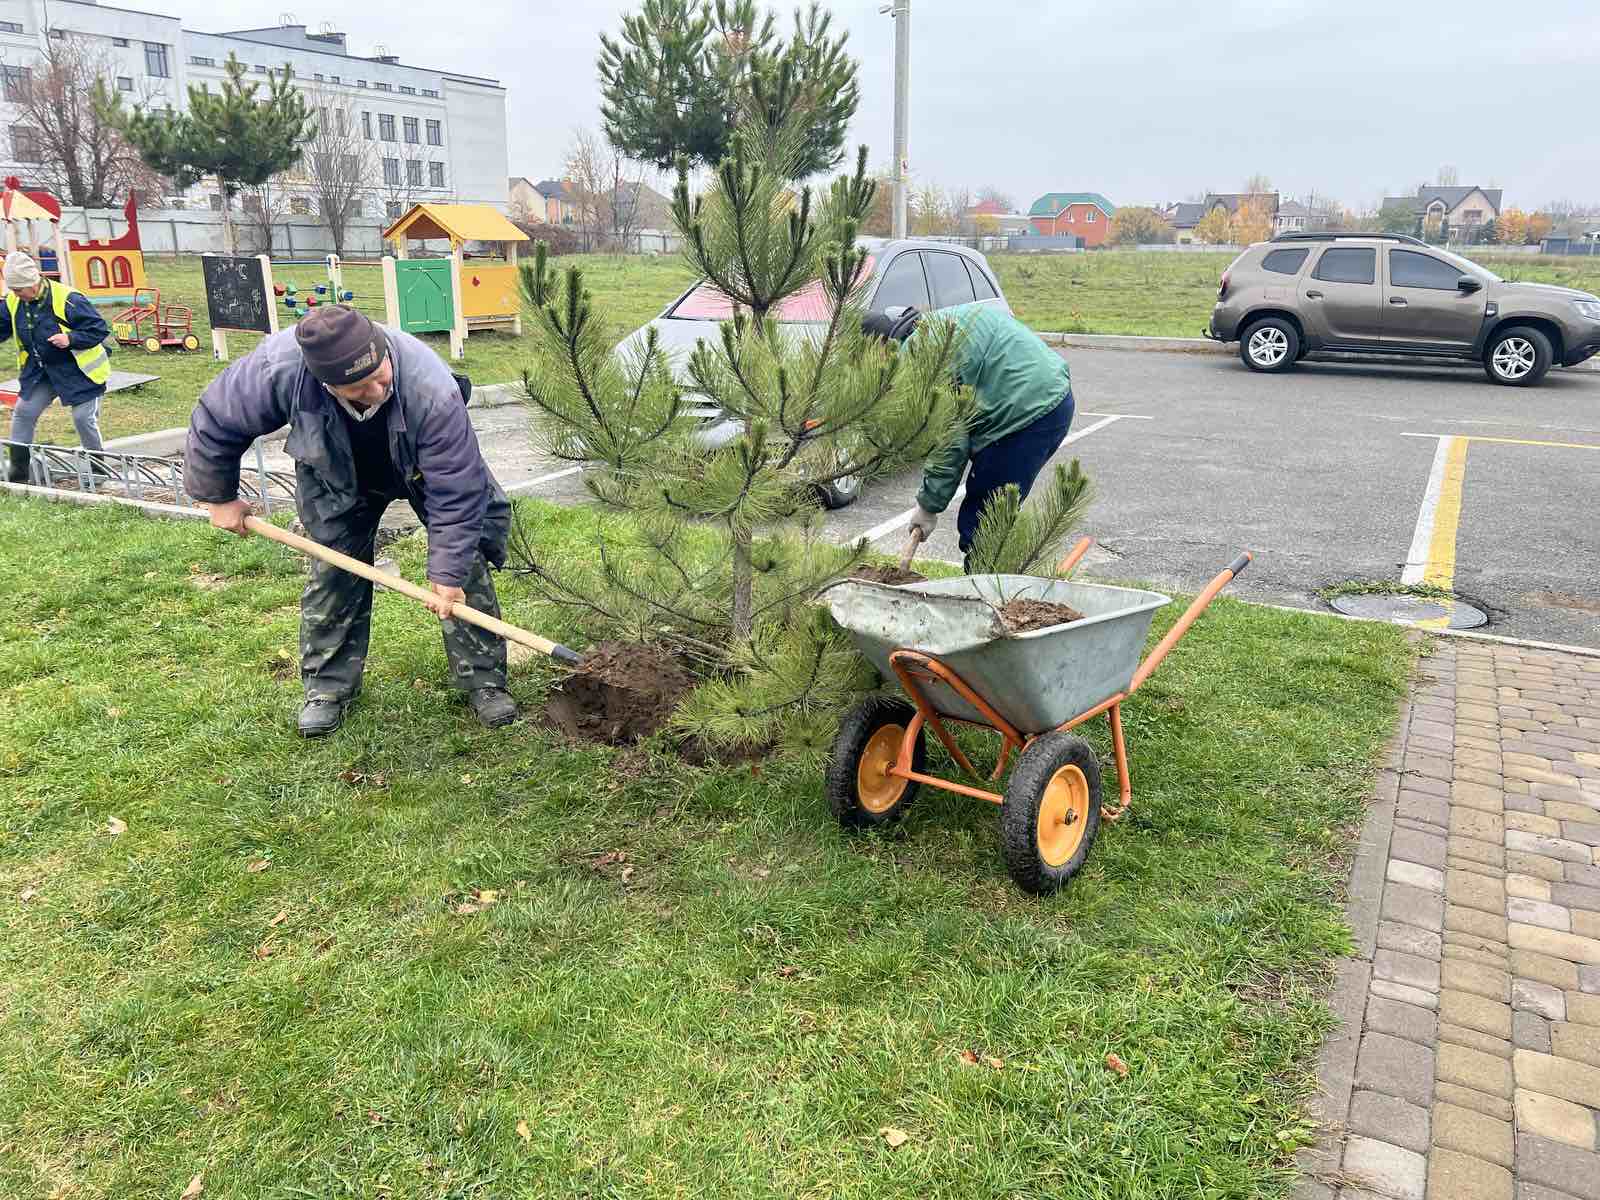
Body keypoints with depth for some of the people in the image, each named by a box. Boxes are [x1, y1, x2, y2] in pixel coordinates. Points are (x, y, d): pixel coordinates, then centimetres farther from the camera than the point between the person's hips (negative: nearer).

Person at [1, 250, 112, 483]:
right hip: (40, 370, 6)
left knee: (84, 418, -7)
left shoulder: (67, 300, -24)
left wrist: (70, 339, -31)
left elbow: (100, 329, -19)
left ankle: (99, 470, 14)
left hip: (78, 371, -6)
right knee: (23, 412, 3)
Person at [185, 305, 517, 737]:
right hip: (338, 481, 2)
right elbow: (215, 421, -19)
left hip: (424, 470, -1)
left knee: (465, 569, -6)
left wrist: (448, 573, -33)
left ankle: (483, 680, 8)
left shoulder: (432, 391, -44)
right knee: (333, 578, 2)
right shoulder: (279, 368, -39)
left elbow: (455, 494, -35)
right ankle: (328, 688, 19)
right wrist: (219, 498, -7)